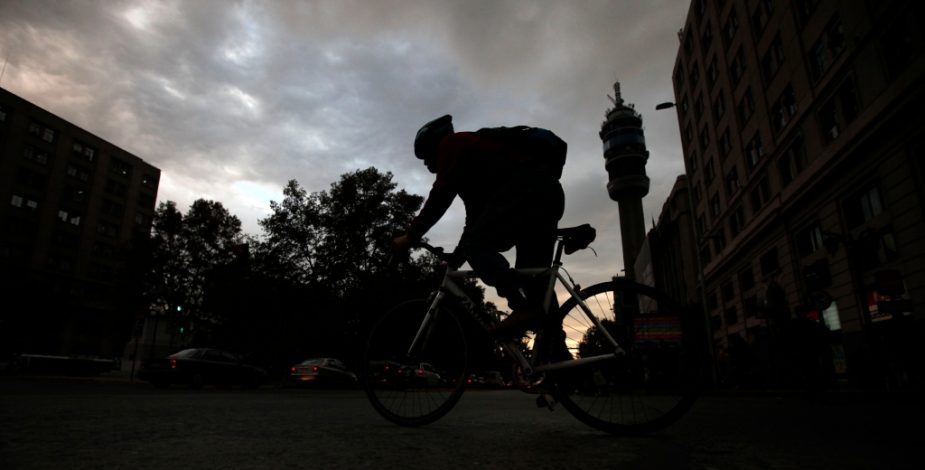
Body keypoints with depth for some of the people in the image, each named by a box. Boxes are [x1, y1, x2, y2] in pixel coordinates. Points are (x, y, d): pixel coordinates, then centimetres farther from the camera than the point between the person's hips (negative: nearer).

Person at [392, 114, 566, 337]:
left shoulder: (452, 145, 10)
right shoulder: (471, 152, 36)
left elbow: (440, 195, -5)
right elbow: (477, 213, 34)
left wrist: (410, 236, 0)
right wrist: (456, 258, 35)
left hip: (525, 189, -10)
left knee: (476, 248, -10)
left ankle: (523, 309, -22)